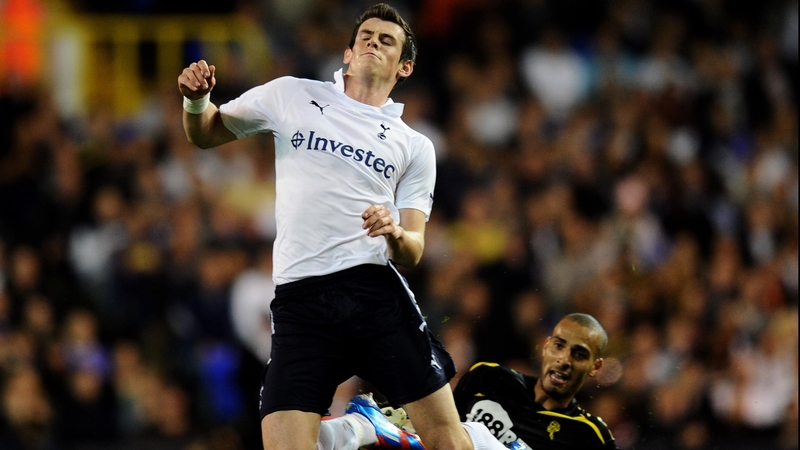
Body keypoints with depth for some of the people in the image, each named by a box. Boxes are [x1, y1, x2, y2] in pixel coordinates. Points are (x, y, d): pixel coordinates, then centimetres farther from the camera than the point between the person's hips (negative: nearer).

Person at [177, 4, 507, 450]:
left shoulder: (415, 147, 17)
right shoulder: (291, 96, 16)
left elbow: (412, 252, 12)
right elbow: (206, 134, 23)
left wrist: (396, 235, -11)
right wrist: (196, 99, 1)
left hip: (378, 292, 1)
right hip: (299, 300, 0)